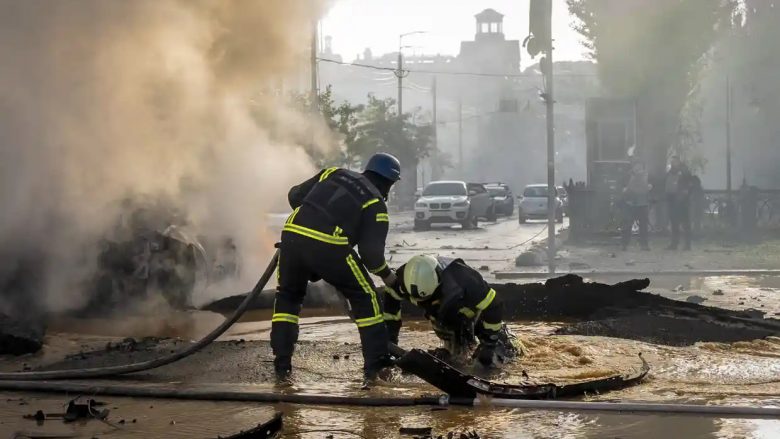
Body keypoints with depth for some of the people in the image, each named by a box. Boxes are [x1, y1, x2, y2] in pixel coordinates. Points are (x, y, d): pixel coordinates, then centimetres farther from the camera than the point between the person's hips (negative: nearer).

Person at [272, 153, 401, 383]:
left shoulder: (333, 174, 22)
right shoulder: (375, 204, 10)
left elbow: (295, 196, 24)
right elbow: (371, 251, 2)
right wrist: (387, 275, 19)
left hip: (292, 235, 4)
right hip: (329, 247, -4)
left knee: (287, 296, 24)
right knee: (364, 296, 15)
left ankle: (282, 364, 18)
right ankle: (375, 364, 15)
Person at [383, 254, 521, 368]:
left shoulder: (462, 280, -46)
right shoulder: (406, 276, -32)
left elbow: (493, 307, -35)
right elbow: (390, 299, -11)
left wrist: (489, 343, -26)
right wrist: (390, 336, -11)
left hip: (475, 311, -4)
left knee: (491, 358, -8)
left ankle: (501, 332, 23)